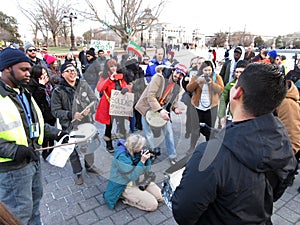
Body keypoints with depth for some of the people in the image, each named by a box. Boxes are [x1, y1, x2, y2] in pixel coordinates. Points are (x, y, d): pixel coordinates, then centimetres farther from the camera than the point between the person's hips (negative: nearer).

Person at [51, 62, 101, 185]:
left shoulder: (84, 84, -4)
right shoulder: (58, 91, -12)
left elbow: (94, 100, 0)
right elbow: (55, 111, -10)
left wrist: (90, 109, -20)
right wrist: (71, 115, -22)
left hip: (87, 123, 3)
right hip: (70, 127, -3)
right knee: (73, 151, 13)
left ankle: (89, 165, 49)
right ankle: (78, 173, 37)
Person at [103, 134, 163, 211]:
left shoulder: (135, 151, -8)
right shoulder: (121, 156, -29)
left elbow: (146, 170, -1)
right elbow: (132, 176, -28)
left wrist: (148, 158, -18)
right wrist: (142, 161, -30)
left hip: (139, 180, 7)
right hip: (126, 185, -7)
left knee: (162, 196, 3)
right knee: (153, 205, -12)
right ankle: (127, 199, 3)